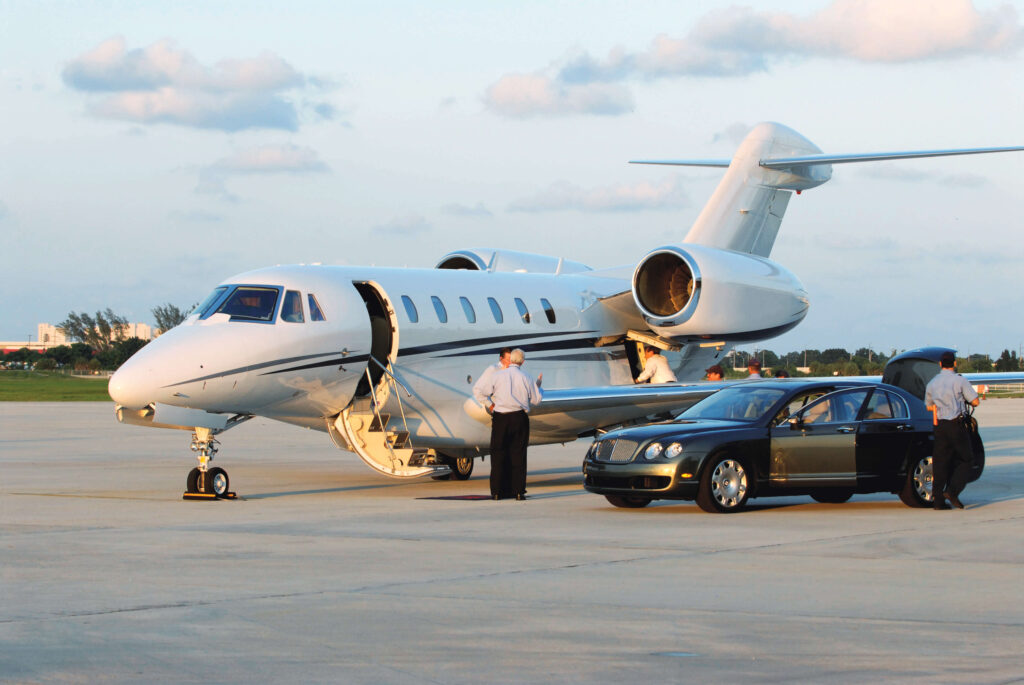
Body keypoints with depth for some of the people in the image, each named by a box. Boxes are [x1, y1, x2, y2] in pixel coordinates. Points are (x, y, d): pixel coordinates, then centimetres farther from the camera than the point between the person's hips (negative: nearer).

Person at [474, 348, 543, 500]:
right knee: (518, 454, 4)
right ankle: (518, 491, 0)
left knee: (498, 453, 5)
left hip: (500, 418, -1)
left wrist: (490, 405, 14)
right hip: (519, 418, 1)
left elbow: (480, 392, 0)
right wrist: (538, 385, 25)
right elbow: (536, 399, 8)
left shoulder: (497, 375, -1)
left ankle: (497, 491, 3)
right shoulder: (526, 378, 1)